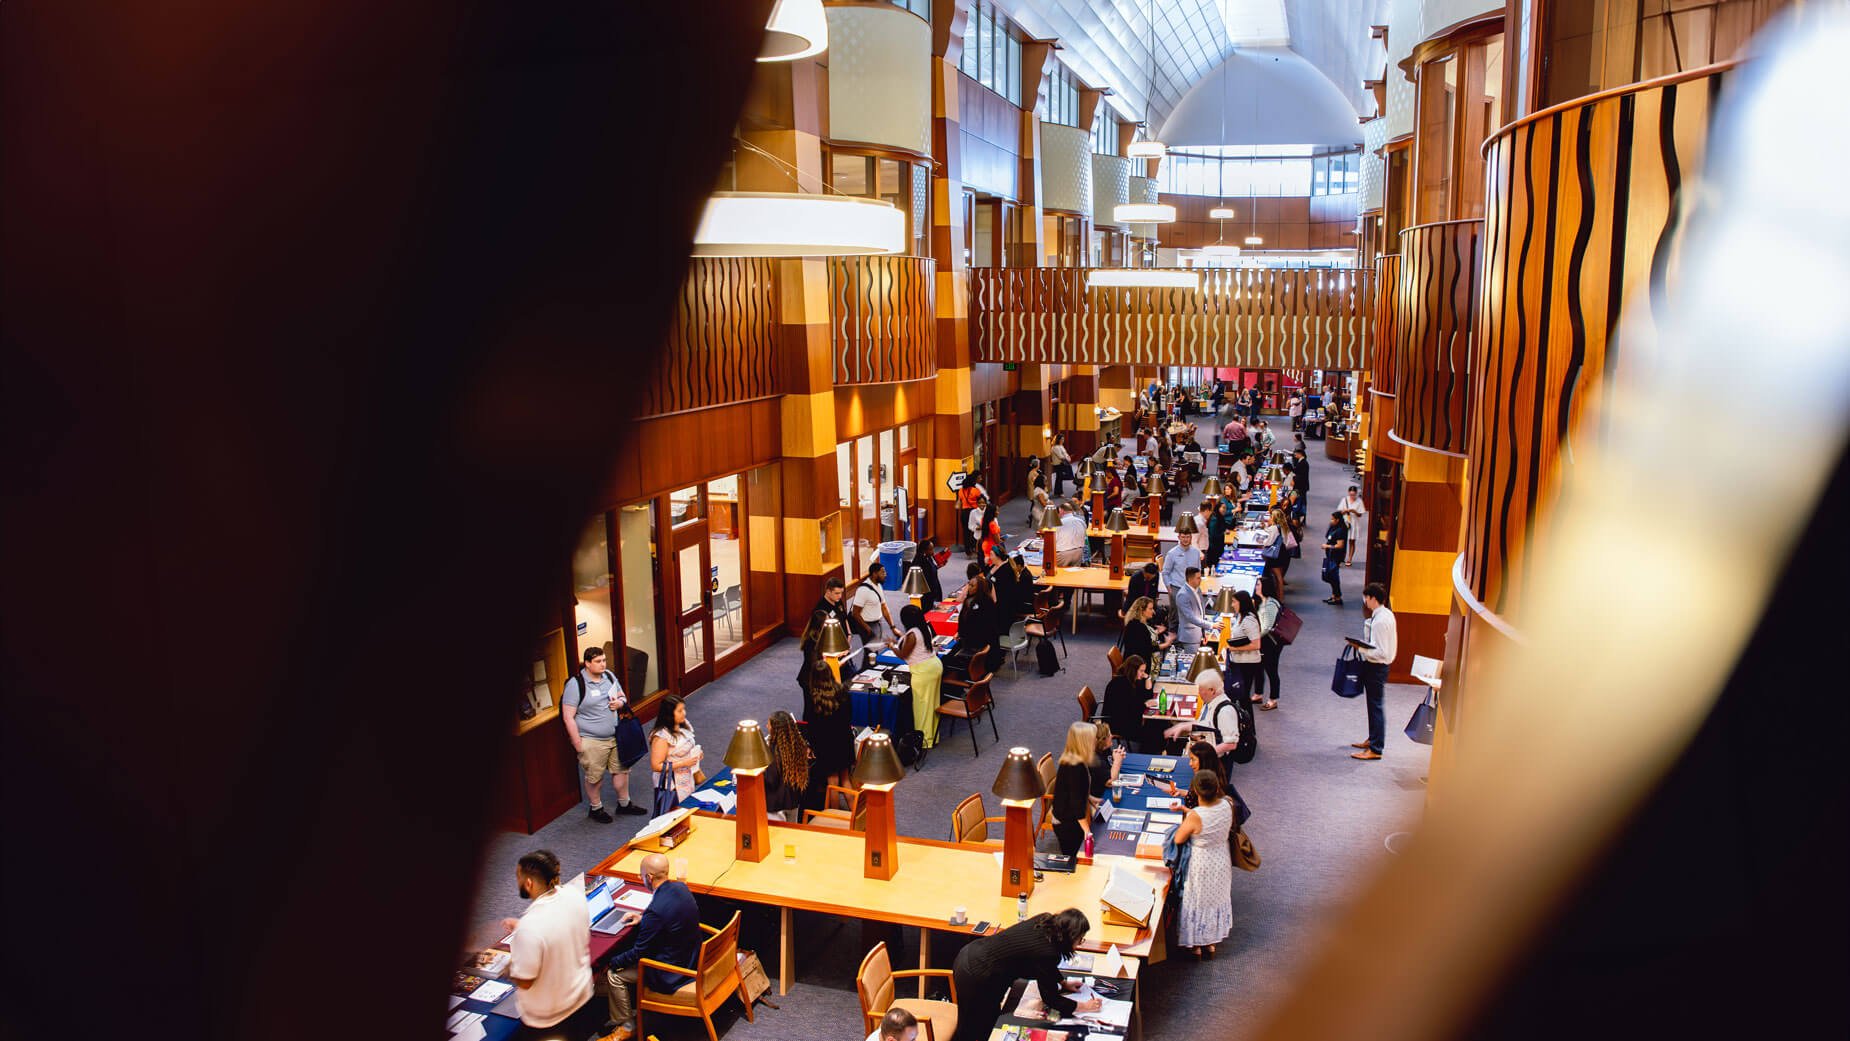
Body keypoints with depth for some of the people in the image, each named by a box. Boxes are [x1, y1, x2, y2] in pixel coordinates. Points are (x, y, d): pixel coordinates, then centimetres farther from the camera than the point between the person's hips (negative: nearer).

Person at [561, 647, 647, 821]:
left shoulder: (609, 676, 4)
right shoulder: (575, 684, -15)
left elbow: (623, 697, 18)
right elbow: (568, 717, -15)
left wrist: (620, 703, -7)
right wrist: (578, 744, -15)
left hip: (616, 736, 6)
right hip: (592, 741, -6)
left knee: (621, 769, 15)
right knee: (594, 777, 6)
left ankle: (624, 804, 32)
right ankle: (596, 808, 26)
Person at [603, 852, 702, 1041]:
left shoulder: (656, 911, -32)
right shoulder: (680, 887, -7)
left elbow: (638, 953, -20)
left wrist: (612, 962, -5)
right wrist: (643, 917, 10)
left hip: (672, 972, -9)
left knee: (614, 975, 2)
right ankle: (634, 1004, 37)